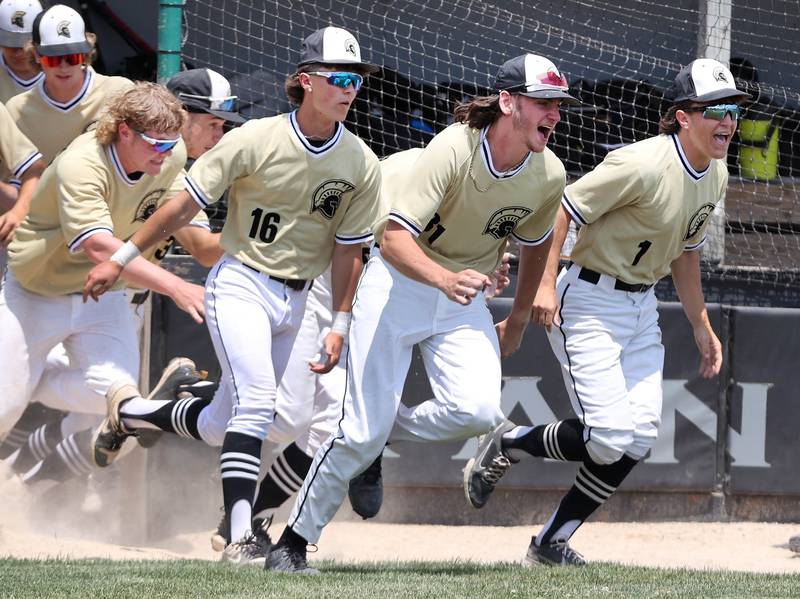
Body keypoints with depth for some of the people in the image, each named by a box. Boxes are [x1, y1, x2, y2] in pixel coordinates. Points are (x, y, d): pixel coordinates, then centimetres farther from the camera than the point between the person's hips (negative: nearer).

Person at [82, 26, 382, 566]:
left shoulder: (362, 166, -5)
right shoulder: (256, 141, -14)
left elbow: (348, 250, 2)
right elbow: (185, 205, -8)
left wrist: (340, 326, -1)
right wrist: (122, 259, -6)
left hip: (295, 300, 5)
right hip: (240, 284, -5)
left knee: (225, 424, 9)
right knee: (256, 402, -23)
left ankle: (130, 411, 36)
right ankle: (240, 536, -26)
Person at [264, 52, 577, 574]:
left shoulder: (549, 176, -9)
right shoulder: (453, 150, -25)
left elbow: (535, 242, 14)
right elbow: (393, 238, -32)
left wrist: (519, 321, 21)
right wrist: (446, 280, -49)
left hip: (465, 300, 5)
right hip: (400, 279, -5)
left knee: (478, 410, -22)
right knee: (364, 428, -10)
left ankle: (385, 434, 8)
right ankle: (292, 544, 6)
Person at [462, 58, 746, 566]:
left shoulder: (716, 175, 5)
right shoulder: (644, 165, -22)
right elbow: (562, 206, -19)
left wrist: (702, 327, 21)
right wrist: (546, 283, -26)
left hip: (642, 309, 8)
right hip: (590, 303, -8)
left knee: (639, 438, -2)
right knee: (610, 437, -16)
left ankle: (552, 543, 9)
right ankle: (509, 444, 10)